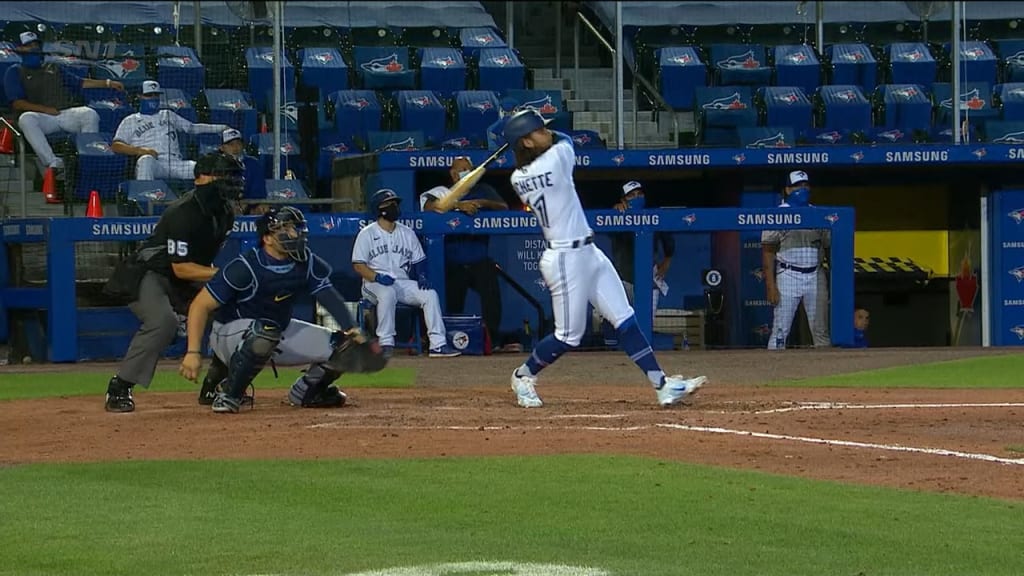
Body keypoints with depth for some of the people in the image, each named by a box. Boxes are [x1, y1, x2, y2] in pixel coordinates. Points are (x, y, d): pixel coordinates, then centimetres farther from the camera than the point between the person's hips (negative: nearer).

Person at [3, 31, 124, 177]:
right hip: (40, 115, -3)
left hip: (66, 113, 3)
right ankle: (53, 164, -46)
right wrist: (45, 109, -10)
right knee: (26, 119, -38)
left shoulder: (54, 68, 29)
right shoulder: (15, 72, 15)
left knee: (90, 114, -26)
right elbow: (17, 103, 2)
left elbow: (81, 83, 28)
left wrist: (108, 83, 19)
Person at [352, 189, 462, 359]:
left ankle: (438, 345, -24)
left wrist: (421, 276, -4)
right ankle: (385, 343, -34)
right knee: (387, 293, -38)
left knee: (430, 294, -19)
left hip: (403, 284, 5)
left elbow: (418, 260, 18)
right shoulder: (367, 234, 1)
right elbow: (358, 265, -5)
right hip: (374, 284, -5)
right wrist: (378, 277, -22)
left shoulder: (407, 233, 15)